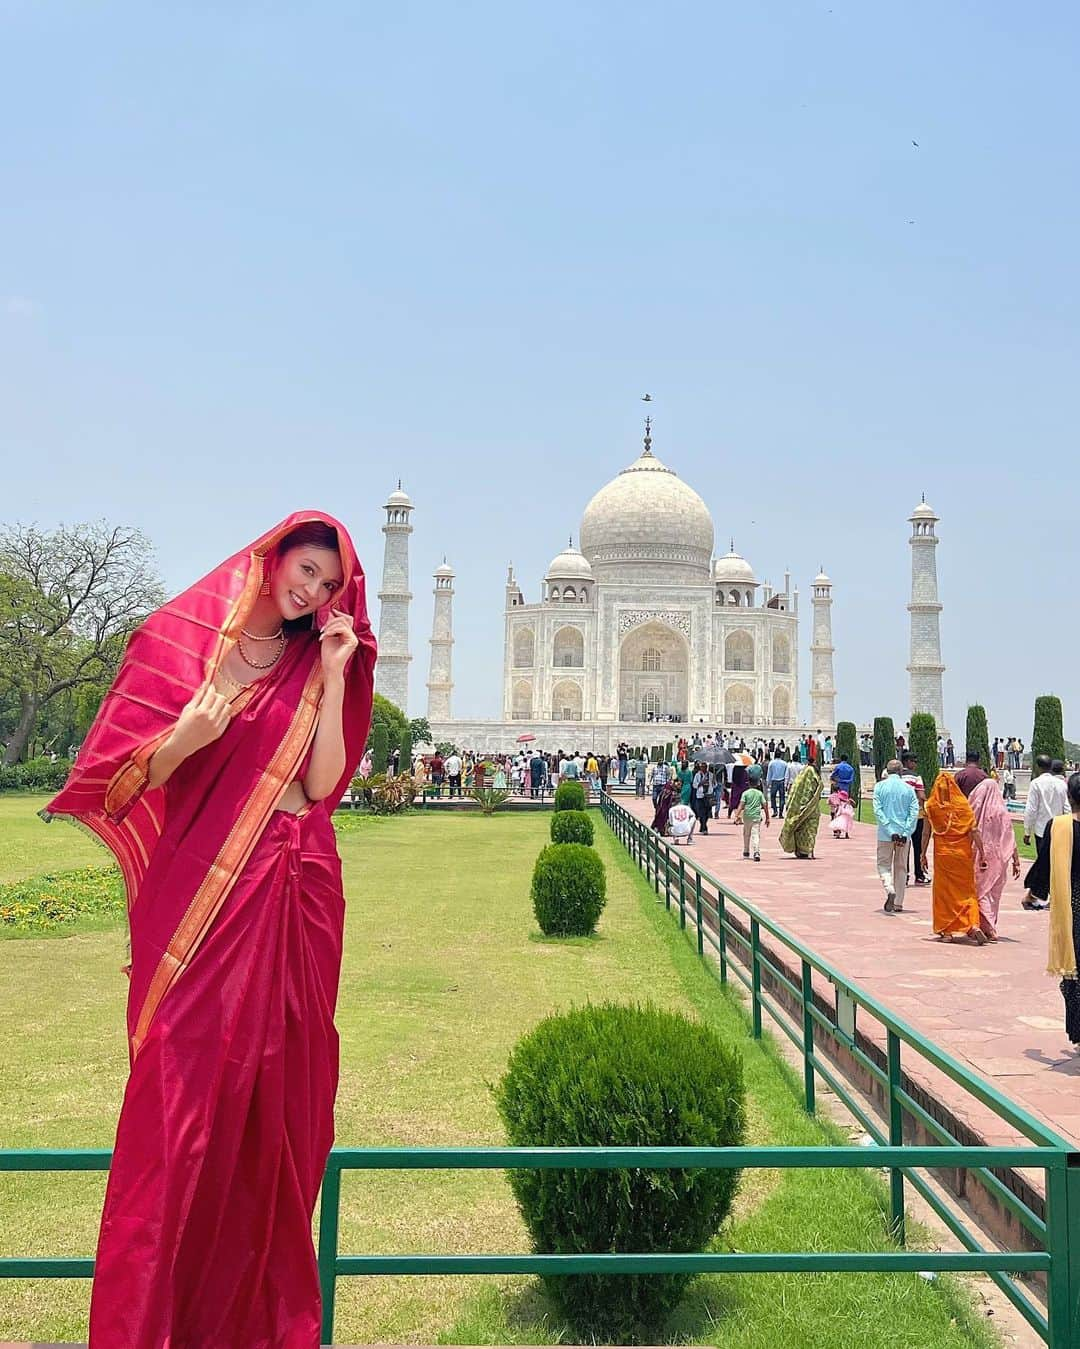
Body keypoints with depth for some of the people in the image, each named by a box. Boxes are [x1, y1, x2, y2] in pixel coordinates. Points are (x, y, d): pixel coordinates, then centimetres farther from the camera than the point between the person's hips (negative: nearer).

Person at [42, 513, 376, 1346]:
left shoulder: (314, 665, 13)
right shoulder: (187, 638, 3)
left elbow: (322, 784, 2)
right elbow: (143, 774, 0)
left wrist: (334, 677, -3)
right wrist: (187, 735, -20)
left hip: (298, 888, 3)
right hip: (202, 884, -3)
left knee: (281, 1083, 5)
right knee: (187, 1078, -4)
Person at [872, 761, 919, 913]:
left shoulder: (880, 786, -2)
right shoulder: (909, 788, 2)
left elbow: (877, 810, -11)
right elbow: (914, 812, -7)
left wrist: (890, 831, -12)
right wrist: (905, 833, -10)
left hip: (885, 834, -2)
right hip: (904, 834, 2)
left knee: (884, 864, 8)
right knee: (901, 867, 13)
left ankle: (890, 890, -20)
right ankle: (898, 904, 14)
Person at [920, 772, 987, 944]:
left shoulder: (931, 806, -5)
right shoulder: (963, 804, -4)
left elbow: (926, 833, -2)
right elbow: (974, 830, -7)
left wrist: (923, 854, 6)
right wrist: (981, 853, -1)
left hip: (942, 853, -1)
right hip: (963, 852, 1)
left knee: (943, 891, 10)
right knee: (967, 891, 9)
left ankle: (946, 931, 12)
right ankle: (974, 925, -10)